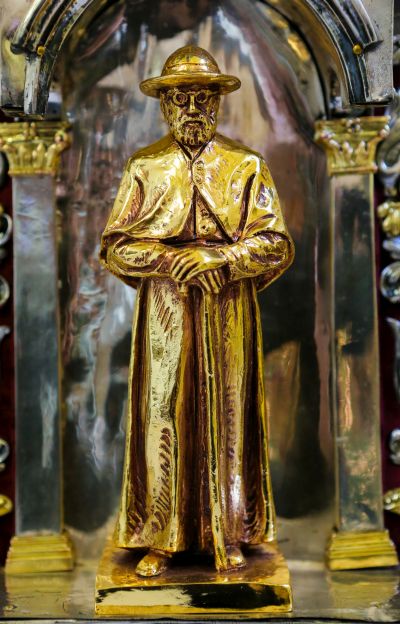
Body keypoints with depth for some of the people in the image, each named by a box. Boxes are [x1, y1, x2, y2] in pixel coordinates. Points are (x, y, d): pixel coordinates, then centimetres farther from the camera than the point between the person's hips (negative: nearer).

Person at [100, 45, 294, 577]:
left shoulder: (247, 167, 6)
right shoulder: (144, 167, 8)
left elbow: (277, 246, -1)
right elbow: (115, 247, 2)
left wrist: (217, 257, -15)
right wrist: (175, 260, -13)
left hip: (228, 315, 0)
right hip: (163, 313, 0)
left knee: (227, 419, 4)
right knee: (161, 419, 0)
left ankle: (229, 537, 15)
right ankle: (159, 540, 10)